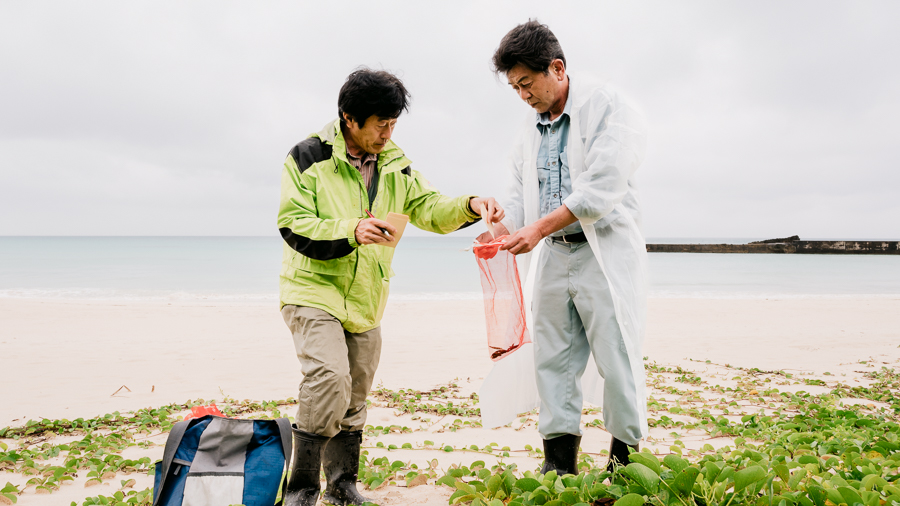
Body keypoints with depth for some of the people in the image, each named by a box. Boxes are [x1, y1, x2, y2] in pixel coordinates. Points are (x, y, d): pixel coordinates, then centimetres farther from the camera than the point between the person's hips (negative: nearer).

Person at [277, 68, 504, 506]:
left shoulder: (394, 164, 6)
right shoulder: (309, 157, -9)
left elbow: (429, 209, 4)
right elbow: (293, 226, -14)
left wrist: (469, 206, -15)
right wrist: (351, 231, -28)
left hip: (365, 302, 6)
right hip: (314, 291, -5)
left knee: (354, 398, 12)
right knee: (329, 379, -23)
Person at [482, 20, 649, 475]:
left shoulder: (609, 109, -7)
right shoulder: (529, 131, 15)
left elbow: (603, 187, -18)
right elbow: (518, 195, 12)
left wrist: (539, 229, -21)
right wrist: (500, 232, -9)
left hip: (606, 254, -6)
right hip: (554, 256, 7)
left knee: (618, 362, -2)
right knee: (552, 361, 7)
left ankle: (624, 466, 12)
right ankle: (559, 468, 16)